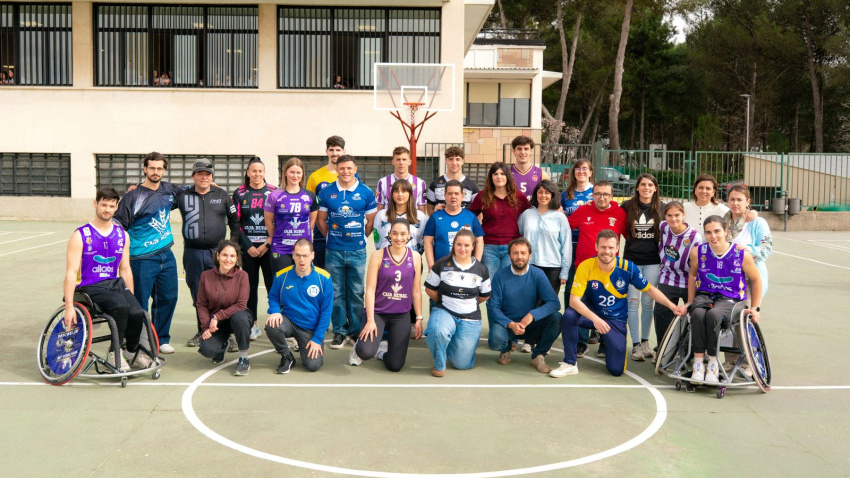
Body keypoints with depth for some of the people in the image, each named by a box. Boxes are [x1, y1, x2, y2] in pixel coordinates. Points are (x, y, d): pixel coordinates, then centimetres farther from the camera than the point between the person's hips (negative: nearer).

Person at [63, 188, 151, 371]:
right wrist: (69, 306, -16)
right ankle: (115, 352, -11)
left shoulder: (122, 235, 11)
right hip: (90, 287, -4)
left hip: (115, 284, 4)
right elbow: (71, 272, -8)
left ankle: (132, 350, 7)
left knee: (137, 312, -24)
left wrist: (131, 298, 15)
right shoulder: (80, 235, -3)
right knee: (121, 306, -33)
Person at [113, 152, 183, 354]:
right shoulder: (134, 196, -8)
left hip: (166, 255, 6)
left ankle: (161, 339, 24)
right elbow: (119, 224, -8)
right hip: (143, 259, -6)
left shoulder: (169, 189, 8)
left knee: (168, 298, 10)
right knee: (139, 303, -1)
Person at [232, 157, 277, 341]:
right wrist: (248, 246, -5)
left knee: (273, 284, -5)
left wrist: (268, 244, -8)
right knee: (250, 286, 5)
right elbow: (236, 223, 3)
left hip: (269, 247, -1)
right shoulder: (240, 193, 6)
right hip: (248, 248, 1)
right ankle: (253, 325, 14)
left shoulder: (274, 192, 3)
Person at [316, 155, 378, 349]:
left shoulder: (366, 192, 0)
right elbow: (321, 220, 11)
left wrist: (360, 238, 8)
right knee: (336, 293, 5)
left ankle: (356, 330, 17)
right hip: (334, 251, 1)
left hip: (357, 251, 0)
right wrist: (331, 237, 11)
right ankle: (339, 331, 14)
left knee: (356, 293, 6)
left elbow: (371, 220, 8)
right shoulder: (326, 192, 3)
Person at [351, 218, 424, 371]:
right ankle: (360, 348, 13)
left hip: (401, 316, 3)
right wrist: (370, 320, -14)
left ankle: (382, 349, 34)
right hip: (377, 312, -2)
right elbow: (370, 289, -9)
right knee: (366, 353, -26)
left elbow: (416, 291, 6)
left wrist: (419, 318, 5)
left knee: (395, 365, -1)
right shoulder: (378, 255, -7)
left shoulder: (415, 257, 1)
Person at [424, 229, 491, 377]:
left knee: (461, 364, 0)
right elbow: (429, 289, 4)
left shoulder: (481, 269, 2)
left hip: (470, 319, 2)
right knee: (438, 331, -40)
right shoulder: (442, 265, -4)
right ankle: (439, 365, -10)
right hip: (444, 312, -2)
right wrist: (444, 302, 5)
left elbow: (484, 296, 13)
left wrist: (467, 303, 11)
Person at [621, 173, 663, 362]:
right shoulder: (627, 206, 2)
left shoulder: (661, 208, 4)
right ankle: (635, 345, 3)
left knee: (647, 303, 5)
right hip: (631, 260, 0)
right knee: (633, 302, -3)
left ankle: (645, 341, 19)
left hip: (653, 261, 1)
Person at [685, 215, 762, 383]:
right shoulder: (698, 252, -1)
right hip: (704, 295, 2)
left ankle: (713, 363, -22)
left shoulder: (742, 255, -7)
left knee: (713, 314, -36)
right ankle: (698, 363, -24)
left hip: (729, 299, -2)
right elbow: (693, 275, 17)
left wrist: (755, 308, 6)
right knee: (698, 314, -34)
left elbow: (756, 280, 8)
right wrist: (690, 303, 14)